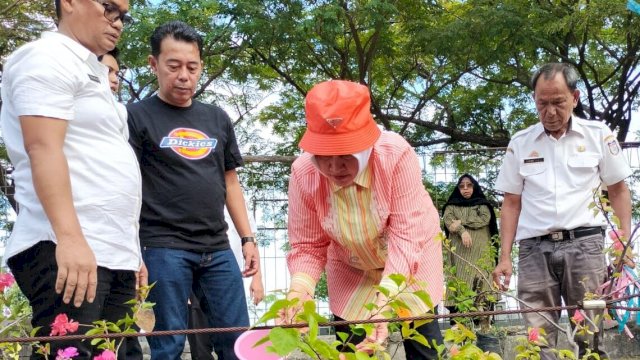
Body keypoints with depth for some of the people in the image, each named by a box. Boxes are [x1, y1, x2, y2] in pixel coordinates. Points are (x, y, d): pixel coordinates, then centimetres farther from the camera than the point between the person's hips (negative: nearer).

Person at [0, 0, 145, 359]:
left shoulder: (91, 73, 25)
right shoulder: (47, 57, -2)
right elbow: (43, 147, -16)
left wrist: (132, 253, 24)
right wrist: (70, 238, -27)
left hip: (112, 253, 9)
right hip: (66, 249, -9)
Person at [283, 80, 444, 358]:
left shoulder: (396, 155, -34)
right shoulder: (303, 174, -26)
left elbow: (406, 236, -34)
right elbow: (307, 246, -18)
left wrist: (386, 299, -45)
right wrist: (300, 289, -38)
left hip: (411, 257, -2)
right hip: (351, 269, 2)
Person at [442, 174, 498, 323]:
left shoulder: (482, 204, 19)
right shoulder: (452, 205, 20)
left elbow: (485, 218, -1)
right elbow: (447, 219, 1)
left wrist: (461, 222, -7)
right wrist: (462, 231, -17)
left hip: (479, 250, -1)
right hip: (459, 250, 1)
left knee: (480, 281, -15)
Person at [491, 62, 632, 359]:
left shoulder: (599, 135, 6)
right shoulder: (520, 143, 9)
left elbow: (618, 190, 11)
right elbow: (512, 203, 12)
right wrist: (504, 257, 5)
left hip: (583, 244, -1)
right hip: (534, 248, 1)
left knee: (592, 336, -1)